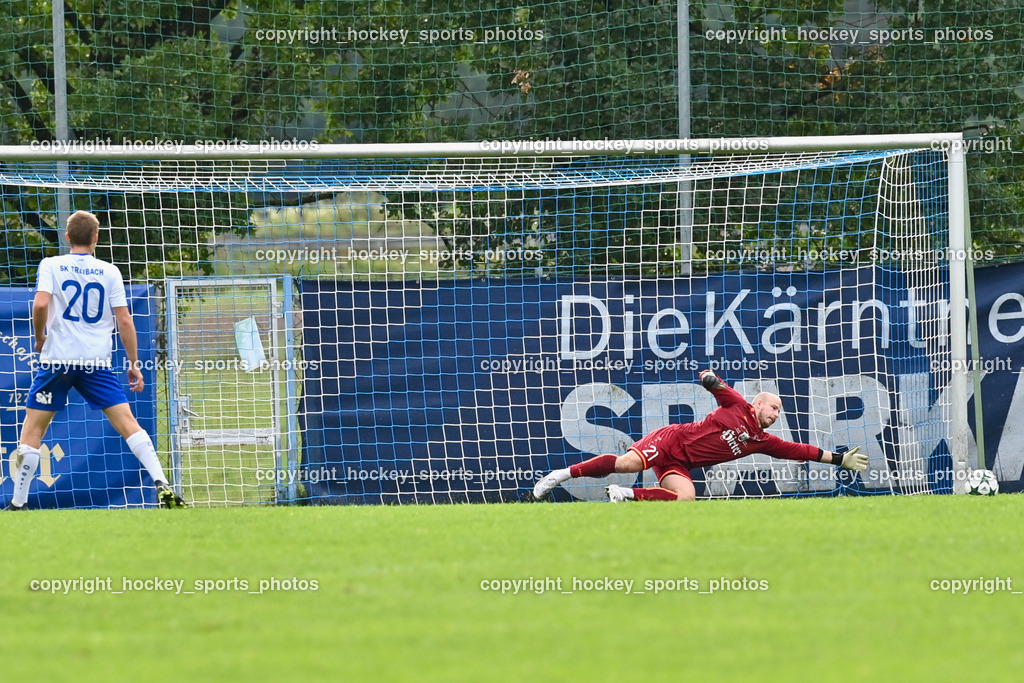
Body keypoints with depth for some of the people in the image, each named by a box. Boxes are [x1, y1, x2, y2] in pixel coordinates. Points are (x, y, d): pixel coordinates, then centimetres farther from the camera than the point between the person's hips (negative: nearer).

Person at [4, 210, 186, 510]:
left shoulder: (51, 265, 2)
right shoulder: (109, 272, 6)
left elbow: (40, 304, -13)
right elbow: (124, 320, 3)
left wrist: (40, 338, 6)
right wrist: (134, 364, 9)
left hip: (57, 359, -1)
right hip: (98, 362, 1)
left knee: (33, 429, 7)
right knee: (127, 422, -2)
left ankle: (18, 503, 5)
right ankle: (162, 484, -16)